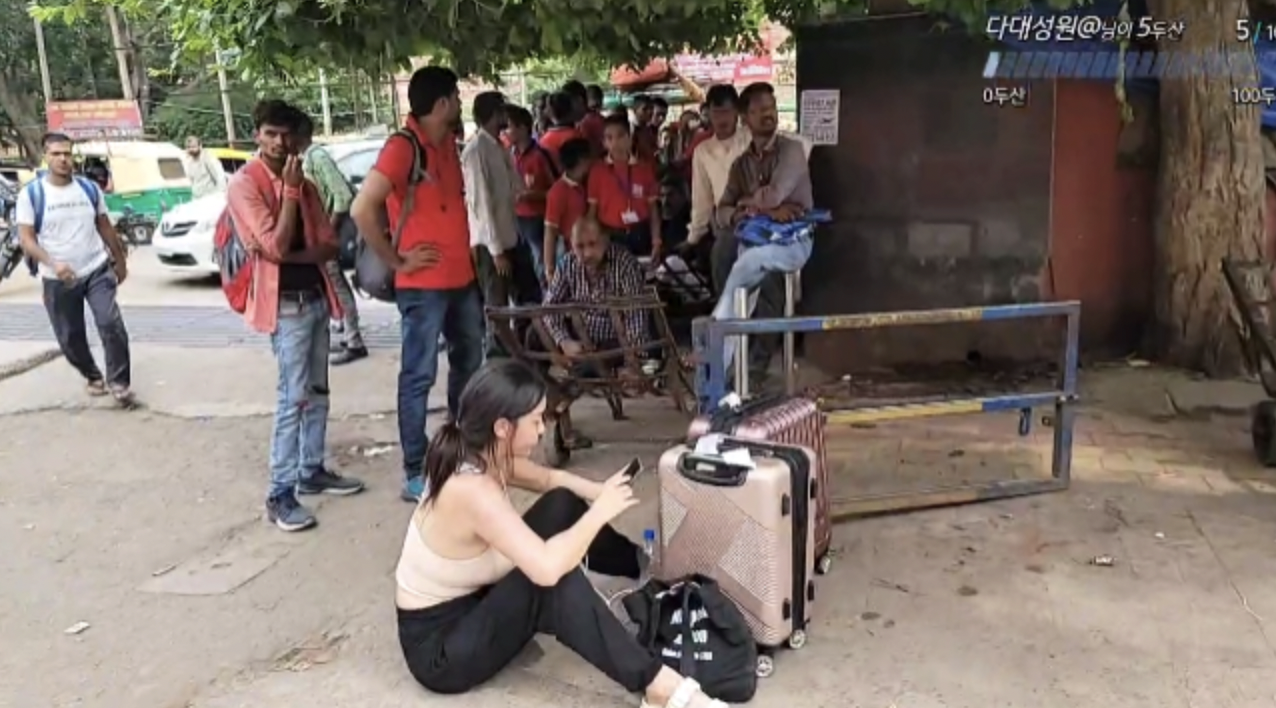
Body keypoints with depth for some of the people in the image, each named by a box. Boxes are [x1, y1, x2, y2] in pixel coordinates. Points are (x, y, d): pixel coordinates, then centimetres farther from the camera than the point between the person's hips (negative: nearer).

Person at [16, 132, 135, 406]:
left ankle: (119, 383, -6)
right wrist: (52, 263, -25)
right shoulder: (31, 194, -5)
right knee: (70, 337, 9)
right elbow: (26, 239, -9)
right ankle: (93, 376, 34)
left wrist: (120, 260, 20)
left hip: (97, 270, 1)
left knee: (111, 324, -16)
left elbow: (105, 226, 16)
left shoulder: (90, 188, 4)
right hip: (58, 280, 0)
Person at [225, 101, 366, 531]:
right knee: (294, 397, -9)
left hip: (316, 295, 7)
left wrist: (291, 255, -12)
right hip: (285, 303, -7)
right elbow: (276, 245, -19)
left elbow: (329, 245, 6)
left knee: (317, 392, 13)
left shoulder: (304, 183, 12)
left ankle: (312, 471, 24)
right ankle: (280, 494, -4)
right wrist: (290, 189, -18)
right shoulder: (244, 184, -8)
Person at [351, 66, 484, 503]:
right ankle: (415, 475, 6)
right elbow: (362, 209, -24)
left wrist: (466, 253, 12)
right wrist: (396, 261, -17)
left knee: (469, 365, 19)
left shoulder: (447, 144, 10)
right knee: (419, 377, -2)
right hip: (424, 284, -9)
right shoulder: (402, 147, -16)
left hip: (461, 277, 9)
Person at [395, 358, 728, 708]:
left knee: (563, 505, 3)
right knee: (555, 581, -33)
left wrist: (603, 493, -8)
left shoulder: (480, 456, -6)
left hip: (473, 600, 9)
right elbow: (547, 568, -44)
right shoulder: (472, 489, -34)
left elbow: (550, 478, 11)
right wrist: (600, 511, -28)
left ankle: (644, 567, 26)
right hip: (438, 646, -9)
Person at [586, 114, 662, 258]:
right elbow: (592, 209, 2)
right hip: (610, 236, -1)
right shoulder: (597, 170, -1)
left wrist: (656, 240, -2)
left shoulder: (645, 168, 3)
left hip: (640, 235, 1)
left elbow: (653, 207, 5)